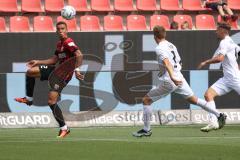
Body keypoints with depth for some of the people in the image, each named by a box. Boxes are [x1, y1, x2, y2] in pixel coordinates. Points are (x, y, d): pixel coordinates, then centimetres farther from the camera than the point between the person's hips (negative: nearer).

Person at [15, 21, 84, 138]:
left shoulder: (68, 43, -17)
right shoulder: (59, 44, 14)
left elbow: (79, 55, -29)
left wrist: (76, 69, -38)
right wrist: (38, 62, 18)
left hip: (65, 74, -9)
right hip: (56, 70, 9)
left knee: (51, 101, -16)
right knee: (30, 72, 9)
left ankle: (64, 128, -8)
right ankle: (29, 99, 20)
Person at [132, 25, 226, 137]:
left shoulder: (160, 48, -11)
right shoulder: (171, 46, 14)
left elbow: (167, 62, -28)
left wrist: (172, 77, -42)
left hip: (168, 81, -8)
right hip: (179, 79, 8)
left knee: (146, 100, 3)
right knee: (194, 100, 19)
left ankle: (146, 130, 2)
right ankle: (219, 115, 17)